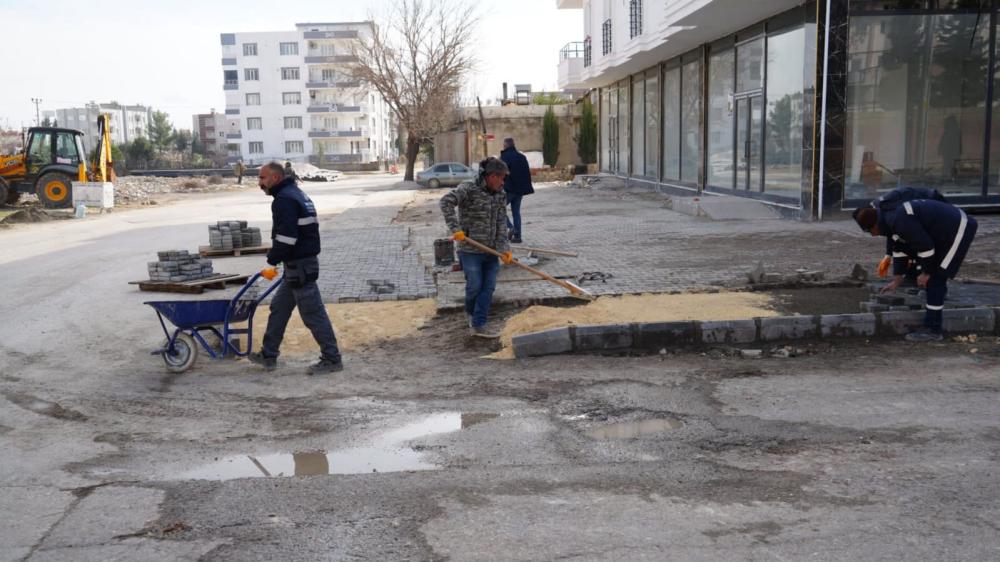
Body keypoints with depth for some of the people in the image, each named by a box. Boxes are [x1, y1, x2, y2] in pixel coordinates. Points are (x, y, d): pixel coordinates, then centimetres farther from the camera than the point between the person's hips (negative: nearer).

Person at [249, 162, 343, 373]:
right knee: (279, 307, 17)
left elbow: (286, 236, -24)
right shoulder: (296, 193, 18)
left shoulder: (284, 199, -16)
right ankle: (268, 356, 26)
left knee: (313, 313, -5)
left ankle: (332, 359, 1)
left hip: (299, 265, -11)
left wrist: (273, 258, -10)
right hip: (304, 261, 11)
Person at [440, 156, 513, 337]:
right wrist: (456, 228, -28)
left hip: (491, 250, 5)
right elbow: (446, 201, -23)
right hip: (470, 249, -5)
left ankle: (478, 325, 8)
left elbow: (501, 224, 2)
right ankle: (471, 312, 31)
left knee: (488, 287, 1)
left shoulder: (501, 195, 6)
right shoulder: (469, 189, -12)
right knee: (474, 286, 0)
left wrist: (504, 248, -8)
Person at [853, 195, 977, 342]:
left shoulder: (900, 221, -25)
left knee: (935, 278, -9)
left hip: (957, 231, -10)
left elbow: (925, 245, -23)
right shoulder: (891, 216, 9)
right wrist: (897, 279, 24)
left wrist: (926, 273, -8)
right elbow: (900, 248, 19)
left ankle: (932, 330, -6)